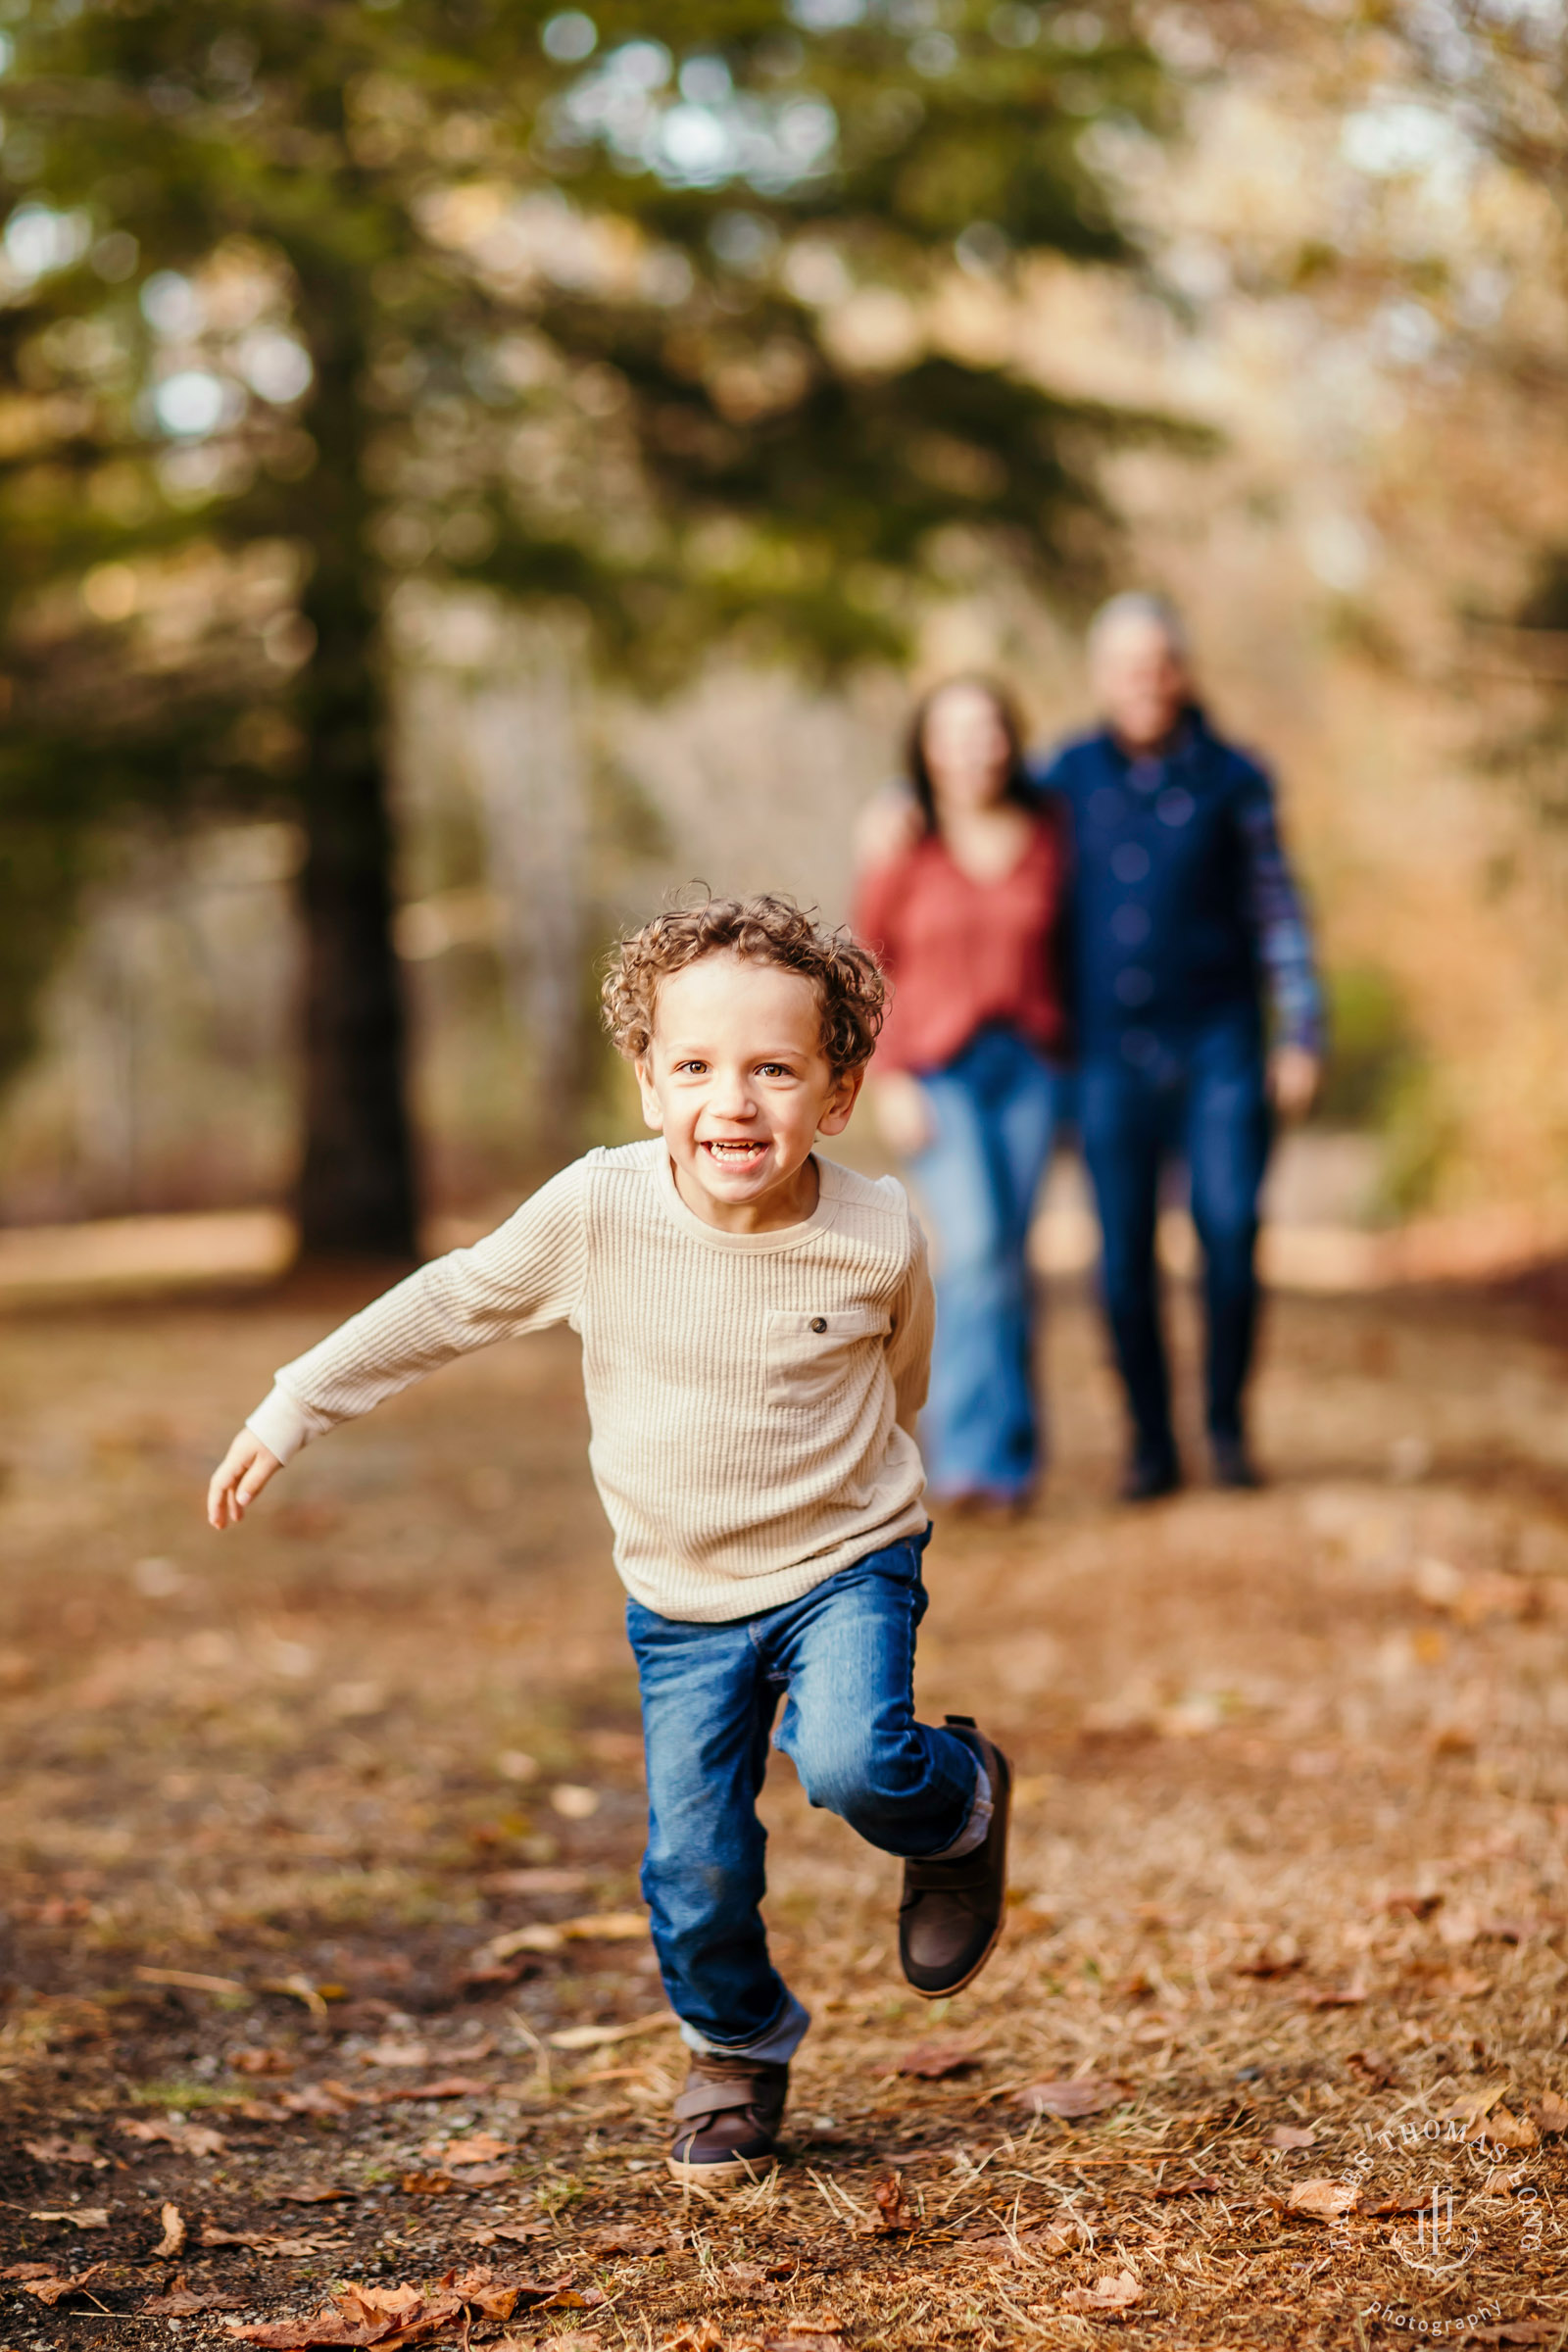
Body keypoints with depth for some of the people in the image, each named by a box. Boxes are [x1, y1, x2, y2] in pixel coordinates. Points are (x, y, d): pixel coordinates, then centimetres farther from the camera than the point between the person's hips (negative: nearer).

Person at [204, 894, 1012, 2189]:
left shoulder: (879, 1239, -19)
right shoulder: (598, 1210, -18)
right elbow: (449, 1304, -1)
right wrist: (291, 1412, 3)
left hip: (843, 1560, -2)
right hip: (682, 1599, 2)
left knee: (854, 1767, -26)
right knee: (695, 1866, 1)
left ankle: (958, 1799, 11)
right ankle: (736, 2049, 32)